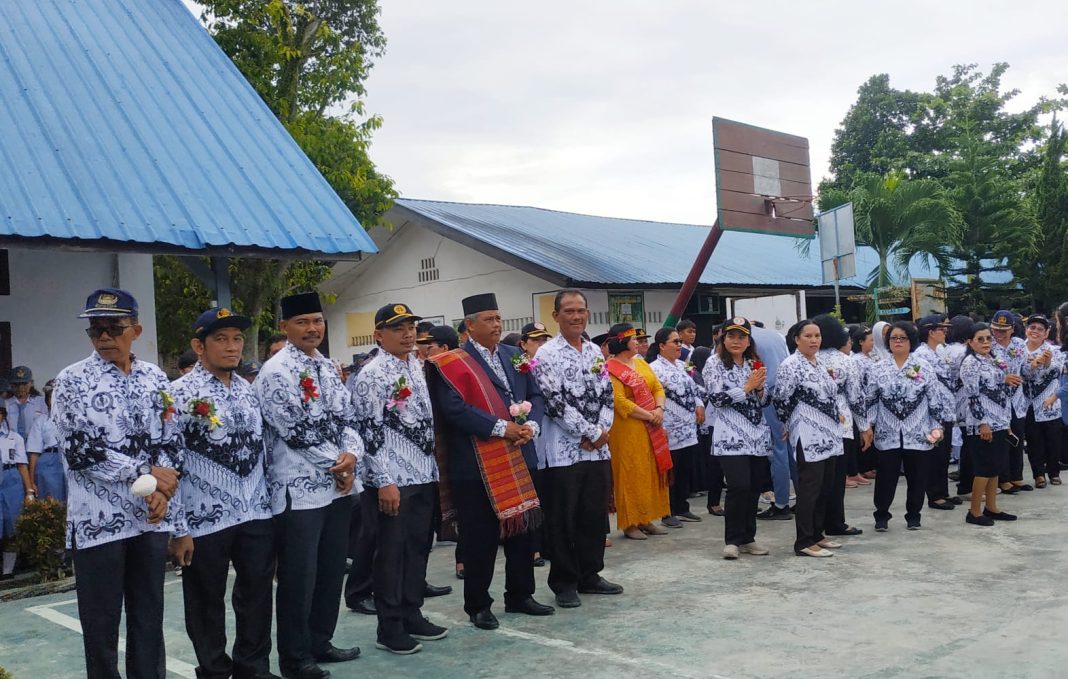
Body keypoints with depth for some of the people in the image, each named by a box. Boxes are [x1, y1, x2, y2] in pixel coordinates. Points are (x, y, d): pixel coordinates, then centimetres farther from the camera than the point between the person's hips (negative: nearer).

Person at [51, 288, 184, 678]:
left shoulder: (155, 378, 7)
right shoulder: (72, 381, -4)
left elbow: (172, 440, 7)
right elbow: (81, 449, -13)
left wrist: (161, 491, -10)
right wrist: (145, 475, -14)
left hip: (151, 516, 4)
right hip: (98, 518, -3)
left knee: (149, 616, 12)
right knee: (101, 623, 6)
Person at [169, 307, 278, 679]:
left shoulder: (250, 390, 10)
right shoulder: (180, 394, -8)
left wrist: (270, 505, 14)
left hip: (257, 515, 5)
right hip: (206, 520, -5)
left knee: (257, 596, 14)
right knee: (207, 605, 10)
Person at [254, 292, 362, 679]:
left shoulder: (327, 367, 12)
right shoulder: (275, 372, -12)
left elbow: (346, 418, 11)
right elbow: (295, 432, -17)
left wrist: (351, 455, -8)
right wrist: (336, 464, -9)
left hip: (338, 485, 8)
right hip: (299, 489, -7)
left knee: (331, 570, 15)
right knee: (299, 576, 2)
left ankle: (320, 642, 30)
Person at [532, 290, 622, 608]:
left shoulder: (595, 351, 11)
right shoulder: (547, 354, -8)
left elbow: (607, 395, 11)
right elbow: (555, 402, -15)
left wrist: (603, 430, -6)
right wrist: (592, 433, -12)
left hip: (598, 448, 6)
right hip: (564, 450, -6)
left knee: (595, 514, 12)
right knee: (563, 519, 2)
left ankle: (589, 575, 25)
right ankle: (564, 583, 14)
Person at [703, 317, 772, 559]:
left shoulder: (755, 364, 15)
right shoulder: (714, 363, 0)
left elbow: (765, 401, 16)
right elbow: (718, 398, -11)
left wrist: (760, 388, -5)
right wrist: (747, 387, -11)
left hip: (758, 435, 6)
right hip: (731, 436, -5)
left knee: (754, 487, 6)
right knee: (739, 486, -15)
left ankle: (747, 538, 18)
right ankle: (732, 540, -2)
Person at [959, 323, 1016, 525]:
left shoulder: (994, 360, 13)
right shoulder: (970, 363, -11)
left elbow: (1003, 391, 19)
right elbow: (972, 395, -17)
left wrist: (1006, 421, 16)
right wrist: (982, 423, -20)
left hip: (999, 422, 8)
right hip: (982, 424, -8)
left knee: (996, 467, 11)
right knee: (985, 468, -5)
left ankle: (991, 508, 20)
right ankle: (974, 512, 2)